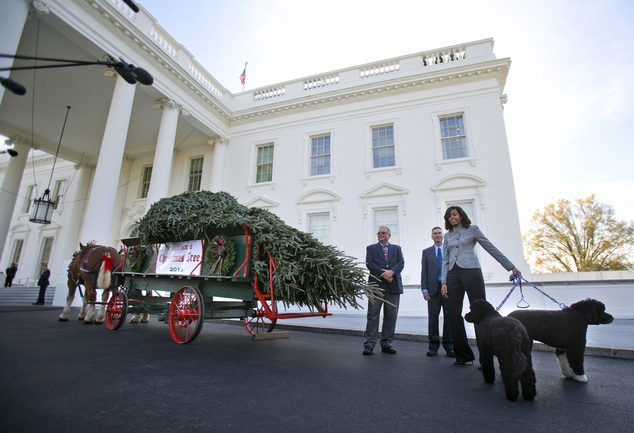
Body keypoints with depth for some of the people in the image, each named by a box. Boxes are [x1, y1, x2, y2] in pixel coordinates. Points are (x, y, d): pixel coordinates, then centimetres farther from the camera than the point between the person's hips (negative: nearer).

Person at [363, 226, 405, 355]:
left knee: (391, 315, 5)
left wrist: (391, 272, -15)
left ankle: (386, 343, 16)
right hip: (376, 285, -2)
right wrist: (383, 274, -13)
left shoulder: (396, 248, 18)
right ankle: (369, 344, 1)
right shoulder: (371, 248, 14)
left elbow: (401, 263, 4)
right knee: (373, 314, -4)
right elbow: (369, 263, -1)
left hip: (393, 286, 2)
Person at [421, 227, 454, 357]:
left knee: (449, 316, 2)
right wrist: (424, 289, -2)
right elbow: (424, 272, 7)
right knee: (433, 316, 1)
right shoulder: (426, 252, 12)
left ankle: (449, 346, 13)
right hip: (433, 288, 0)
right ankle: (434, 346, 10)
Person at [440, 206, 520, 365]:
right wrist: (444, 282, 6)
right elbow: (445, 259, 14)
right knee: (453, 312, -1)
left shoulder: (472, 229, 7)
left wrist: (511, 266, 3)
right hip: (453, 274, 4)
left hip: (470, 270, -4)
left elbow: (491, 248, 6)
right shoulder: (448, 235, 17)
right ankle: (463, 354, 8)